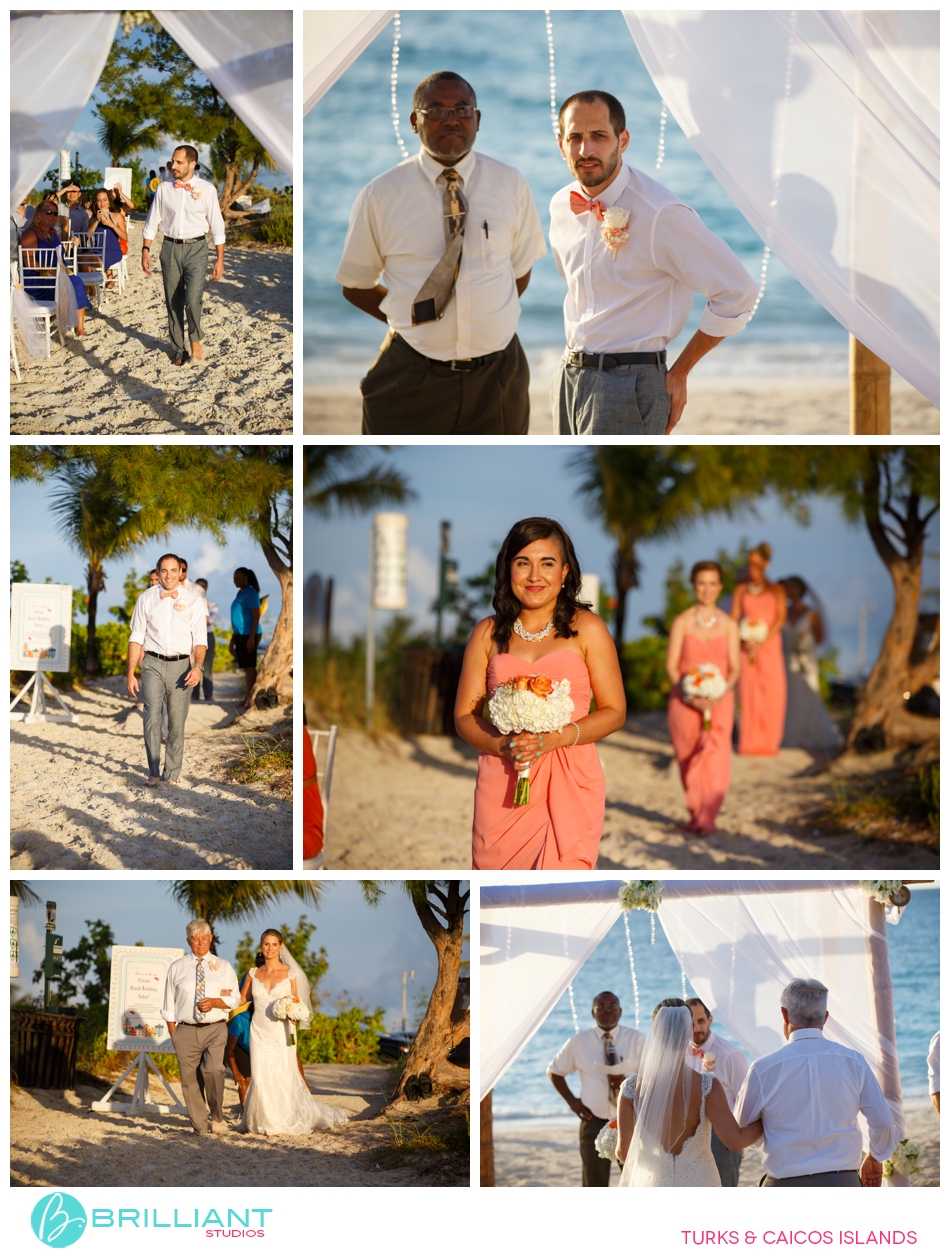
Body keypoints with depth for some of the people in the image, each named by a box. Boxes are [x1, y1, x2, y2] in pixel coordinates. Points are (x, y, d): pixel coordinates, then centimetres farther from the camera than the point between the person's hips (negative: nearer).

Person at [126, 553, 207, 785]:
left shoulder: (193, 601, 3)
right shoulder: (146, 599, 6)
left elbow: (199, 639, -1)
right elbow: (136, 638, 8)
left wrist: (198, 666, -17)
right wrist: (130, 673, 3)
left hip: (181, 665, 0)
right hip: (153, 664, 0)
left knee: (177, 721, 4)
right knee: (152, 716, -14)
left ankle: (173, 772, 16)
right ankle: (154, 773, -12)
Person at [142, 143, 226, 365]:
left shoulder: (206, 189, -2)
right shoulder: (164, 189, 4)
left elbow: (217, 226, 0)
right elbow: (152, 222, 10)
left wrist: (220, 259, -2)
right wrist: (145, 250, 0)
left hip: (196, 248, -3)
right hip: (170, 247, 3)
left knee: (192, 299, -20)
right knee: (173, 302, 7)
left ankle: (195, 339, 7)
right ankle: (178, 351, 21)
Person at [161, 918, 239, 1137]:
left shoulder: (223, 967, 12)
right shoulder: (177, 968, 11)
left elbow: (233, 999, 7)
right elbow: (169, 1005, 12)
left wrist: (215, 1002, -13)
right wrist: (173, 1034, 4)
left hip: (215, 1029, -1)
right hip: (186, 1030, 1)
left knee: (214, 1070, -22)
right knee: (190, 1078, 0)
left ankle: (217, 1117, -1)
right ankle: (199, 1127, 10)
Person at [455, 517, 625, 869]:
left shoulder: (586, 629, 4)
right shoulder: (487, 633, 11)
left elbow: (614, 711, 3)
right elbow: (464, 715, 10)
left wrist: (557, 738, -13)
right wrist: (502, 745, -11)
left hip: (569, 785, -2)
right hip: (502, 784, 2)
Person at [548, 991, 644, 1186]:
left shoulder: (635, 1039, -1)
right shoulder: (579, 1042, 1)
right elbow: (554, 1071, 13)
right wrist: (571, 1100, 2)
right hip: (594, 1122, 0)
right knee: (595, 1185, 6)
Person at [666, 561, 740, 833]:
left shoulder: (728, 625, 7)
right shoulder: (682, 622, 2)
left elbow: (734, 669, 6)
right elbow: (671, 666, 0)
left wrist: (720, 693, -12)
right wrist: (687, 693, -16)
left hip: (719, 701, 0)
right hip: (685, 701, 0)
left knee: (715, 758, -14)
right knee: (689, 761, 4)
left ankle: (707, 818, -13)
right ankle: (695, 813, 22)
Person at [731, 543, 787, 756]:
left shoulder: (776, 590, 9)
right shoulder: (741, 589, 14)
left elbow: (780, 618, -1)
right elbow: (734, 618, 9)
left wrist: (761, 642, -11)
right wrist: (744, 642, -9)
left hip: (769, 645, -1)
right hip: (747, 648, 1)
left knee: (772, 692, -7)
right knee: (748, 693, -5)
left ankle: (769, 742, -3)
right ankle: (749, 743, -4)